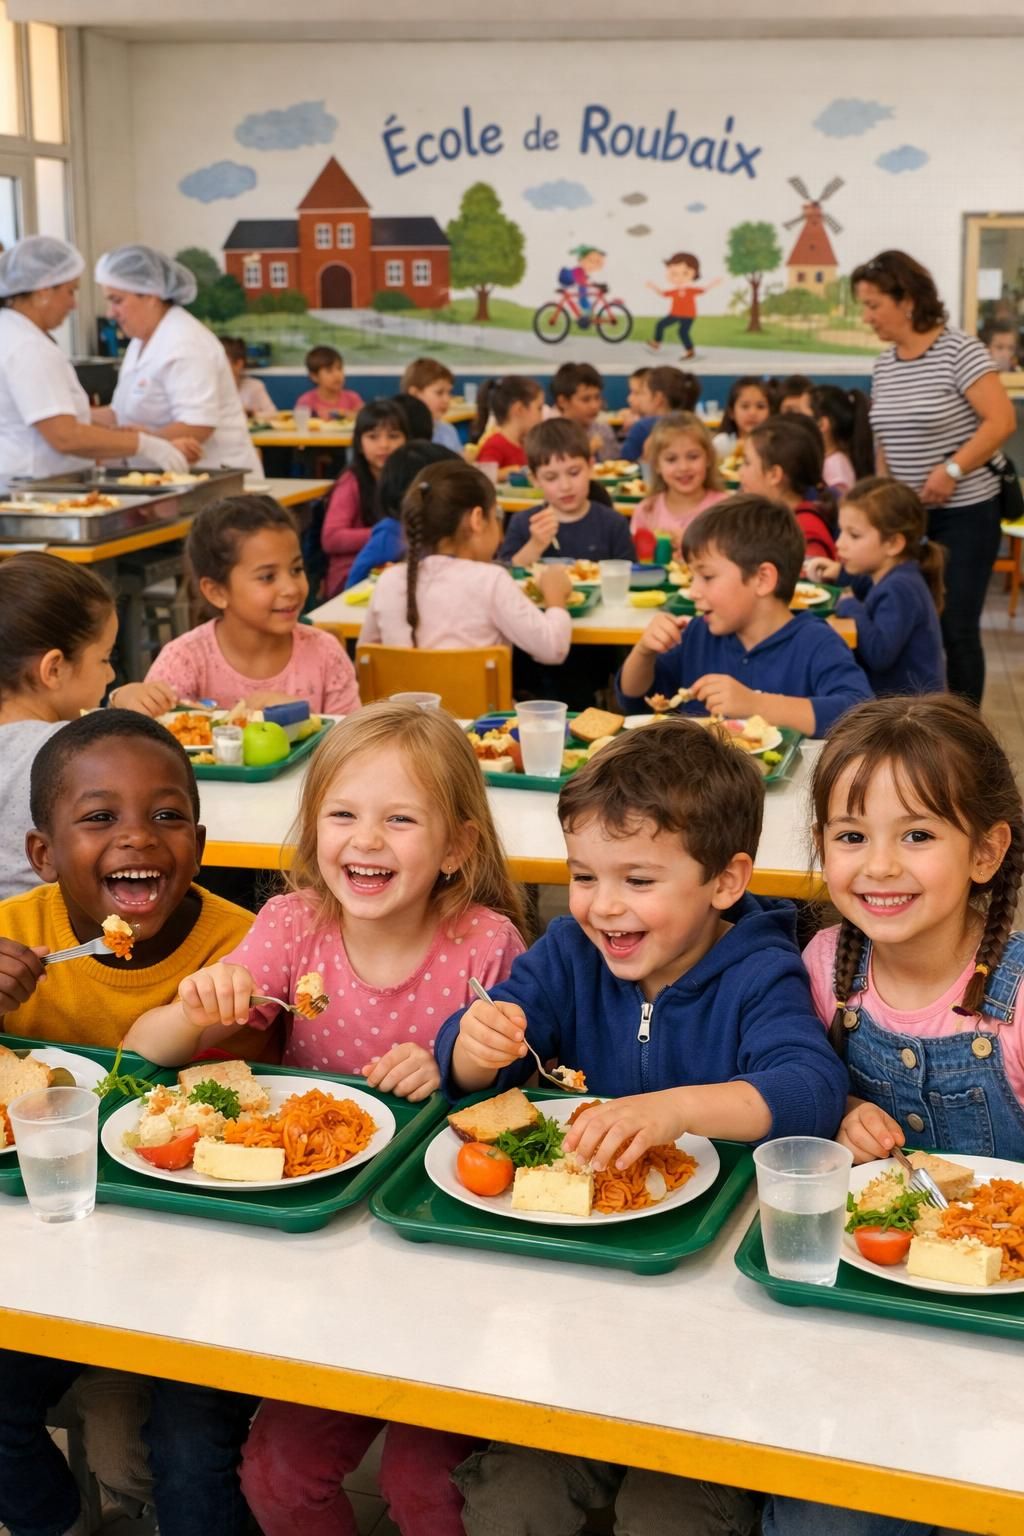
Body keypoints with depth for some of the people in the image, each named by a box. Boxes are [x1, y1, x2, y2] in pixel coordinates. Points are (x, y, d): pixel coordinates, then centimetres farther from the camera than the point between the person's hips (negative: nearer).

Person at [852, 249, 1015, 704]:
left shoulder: (958, 350, -13)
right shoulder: (884, 364, 7)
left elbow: (1002, 421, -18)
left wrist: (951, 470, -23)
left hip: (965, 512, -6)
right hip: (906, 515, 6)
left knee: (957, 626, -4)